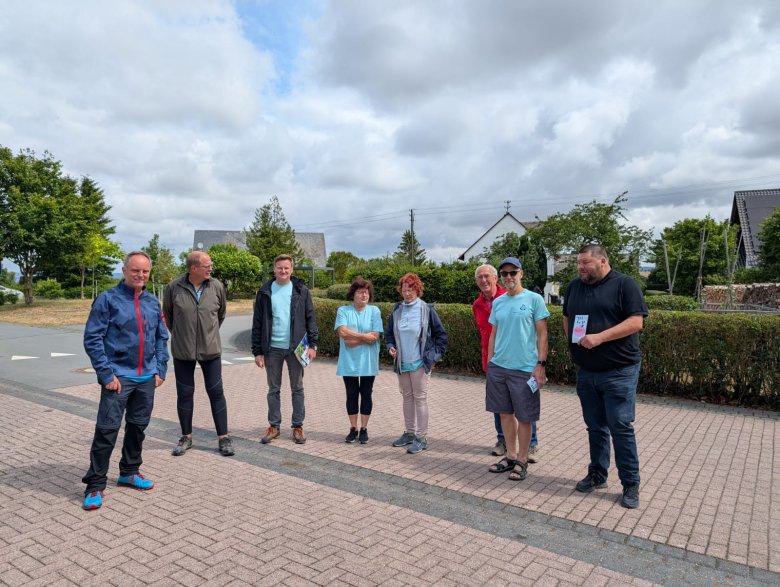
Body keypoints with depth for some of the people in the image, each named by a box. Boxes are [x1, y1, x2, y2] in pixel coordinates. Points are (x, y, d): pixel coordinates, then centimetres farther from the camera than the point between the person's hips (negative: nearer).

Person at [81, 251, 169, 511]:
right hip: (118, 376, -5)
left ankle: (129, 472, 31)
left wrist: (160, 370, 7)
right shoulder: (108, 299, -7)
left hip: (147, 378, 5)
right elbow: (92, 339, -9)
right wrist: (107, 374, -13)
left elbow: (162, 338, 14)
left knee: (138, 426, 15)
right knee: (107, 430, -4)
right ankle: (95, 484, 8)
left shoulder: (153, 302, 7)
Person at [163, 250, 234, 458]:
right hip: (182, 351, 0)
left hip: (211, 350, 0)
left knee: (216, 392, 4)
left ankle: (223, 437, 14)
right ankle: (186, 436, 26)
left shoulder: (217, 287, -5)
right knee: (184, 393, 10)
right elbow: (168, 314, 8)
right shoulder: (174, 287, -9)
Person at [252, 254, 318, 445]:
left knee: (297, 388, 7)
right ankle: (274, 426, 22)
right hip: (272, 348, 1)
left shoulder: (301, 290, 0)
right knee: (273, 389, 11)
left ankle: (298, 427, 17)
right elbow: (257, 324, 2)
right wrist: (257, 351, -2)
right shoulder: (265, 292, 2)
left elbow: (310, 319, 1)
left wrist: (312, 344, -7)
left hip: (295, 347, -1)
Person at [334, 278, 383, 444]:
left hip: (367, 362, 0)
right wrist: (365, 336, -14)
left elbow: (375, 336, -10)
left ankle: (364, 429, 20)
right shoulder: (343, 311, -1)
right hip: (348, 362, 0)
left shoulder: (374, 311, 0)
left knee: (366, 394, 8)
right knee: (351, 395, 9)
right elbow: (342, 332, -15)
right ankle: (353, 429, 21)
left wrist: (353, 339, -13)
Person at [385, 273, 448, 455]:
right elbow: (389, 333, 16)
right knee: (407, 397, 15)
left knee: (420, 398, -1)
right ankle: (409, 433, 28)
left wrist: (435, 356, -5)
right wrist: (390, 347, -2)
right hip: (401, 363, 5)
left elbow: (441, 334, -2)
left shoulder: (426, 310, -8)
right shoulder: (396, 310, 4)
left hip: (420, 363, -5)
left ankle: (421, 438, 8)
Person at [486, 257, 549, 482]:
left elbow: (542, 334, -5)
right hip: (497, 367, 5)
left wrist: (541, 364, -10)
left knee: (524, 417, 4)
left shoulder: (534, 299, -5)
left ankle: (522, 461, 20)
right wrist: (489, 362, 12)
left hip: (524, 369, -5)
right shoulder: (497, 302, 9)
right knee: (505, 413, 13)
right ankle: (511, 456, 28)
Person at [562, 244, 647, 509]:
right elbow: (567, 318, 21)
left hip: (619, 371, -5)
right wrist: (573, 340, 5)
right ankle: (597, 475, 28)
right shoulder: (574, 286, 10)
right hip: (586, 371, 6)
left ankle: (631, 485, 12)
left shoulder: (624, 284, -8)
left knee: (621, 427, -2)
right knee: (595, 427, 15)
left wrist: (600, 338, -22)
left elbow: (636, 322, -15)